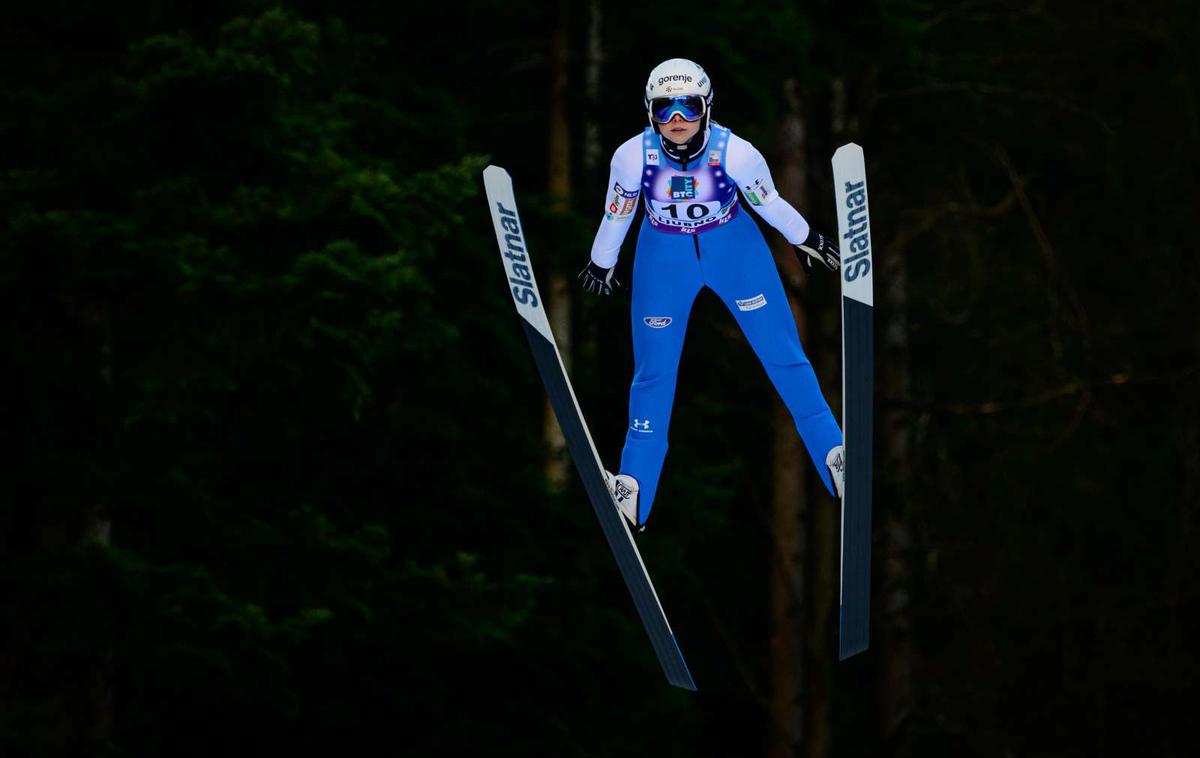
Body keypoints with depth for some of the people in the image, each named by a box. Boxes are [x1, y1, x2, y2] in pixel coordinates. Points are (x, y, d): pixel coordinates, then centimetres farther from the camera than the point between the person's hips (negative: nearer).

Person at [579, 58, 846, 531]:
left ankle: (834, 457, 14)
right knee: (654, 369, 4)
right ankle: (634, 487, 16)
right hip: (665, 255, 0)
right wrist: (601, 264, 9)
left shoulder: (736, 154, -27)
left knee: (782, 352, 2)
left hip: (733, 245, 0)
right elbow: (616, 216, -6)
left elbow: (768, 203, -7)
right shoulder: (633, 156, -25)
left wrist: (806, 240, 8)